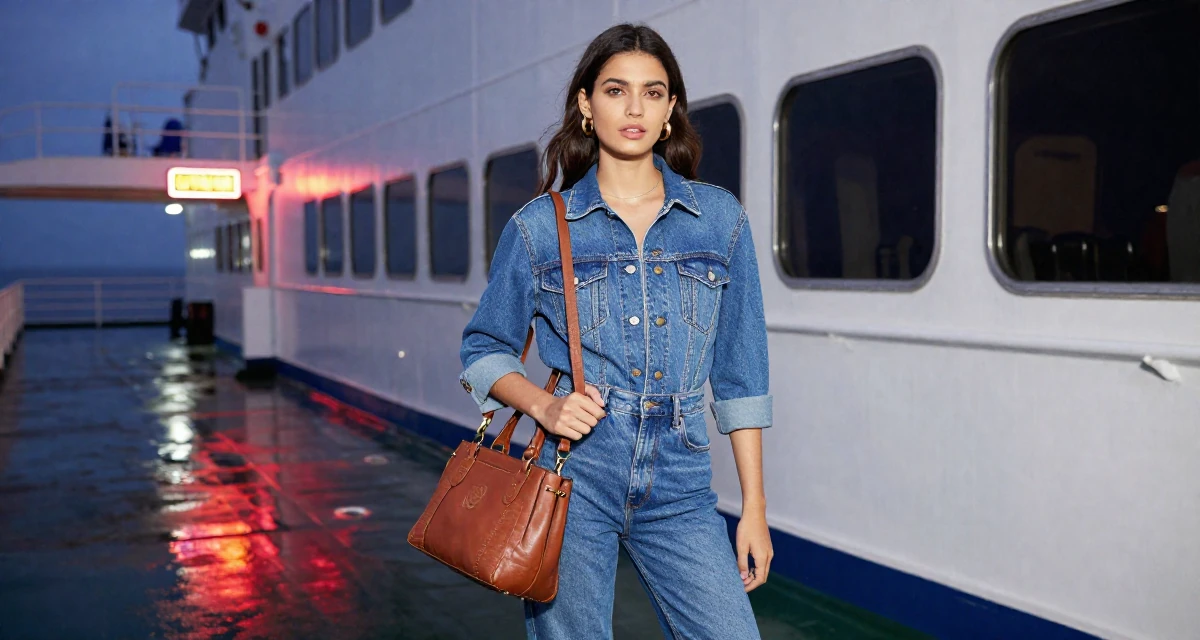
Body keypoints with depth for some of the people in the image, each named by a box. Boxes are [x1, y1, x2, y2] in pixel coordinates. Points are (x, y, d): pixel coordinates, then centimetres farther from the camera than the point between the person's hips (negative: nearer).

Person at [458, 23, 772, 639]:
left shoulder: (720, 218, 5)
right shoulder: (539, 226, 1)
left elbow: (739, 373, 7)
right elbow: (484, 349, 9)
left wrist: (754, 508, 5)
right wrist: (542, 404, -11)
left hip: (679, 485, 1)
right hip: (571, 475, -1)